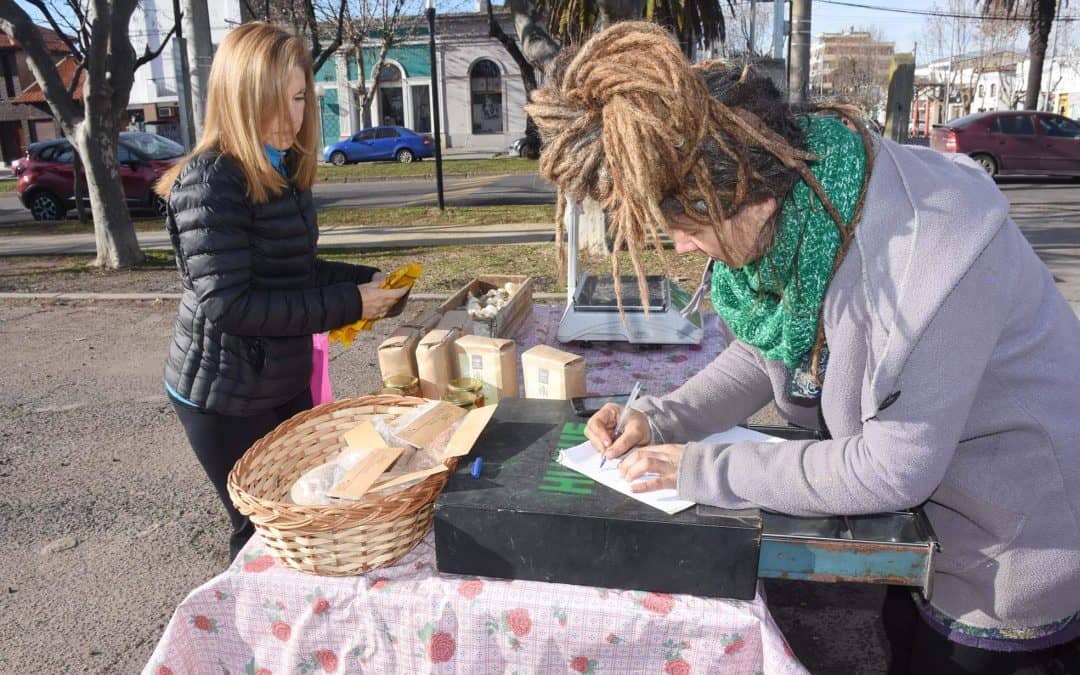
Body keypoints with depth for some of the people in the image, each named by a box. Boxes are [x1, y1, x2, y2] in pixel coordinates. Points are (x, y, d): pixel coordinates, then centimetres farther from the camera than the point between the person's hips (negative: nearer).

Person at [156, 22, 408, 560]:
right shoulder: (211, 182, -21)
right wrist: (347, 305, -25)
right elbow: (227, 304, -27)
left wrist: (367, 280, -2)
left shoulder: (283, 172, 6)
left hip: (285, 382, 8)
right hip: (226, 398, -8)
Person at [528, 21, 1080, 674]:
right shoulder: (790, 212, -14)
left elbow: (890, 469, -29)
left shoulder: (929, 251, -37)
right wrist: (658, 420, -12)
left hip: (1021, 536, -6)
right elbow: (768, 350, 1)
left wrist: (702, 470, -24)